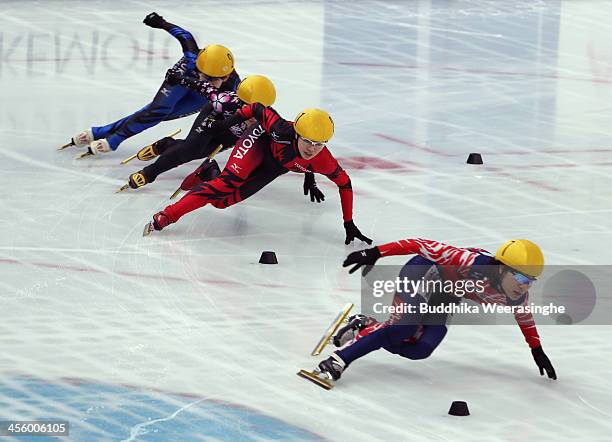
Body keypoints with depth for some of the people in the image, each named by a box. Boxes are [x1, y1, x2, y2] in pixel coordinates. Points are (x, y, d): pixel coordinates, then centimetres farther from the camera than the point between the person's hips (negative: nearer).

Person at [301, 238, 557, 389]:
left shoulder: (516, 297, -17)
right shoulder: (474, 264, -38)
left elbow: (525, 318, 7)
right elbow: (427, 247, -35)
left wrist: (537, 351, 16)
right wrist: (375, 253, -39)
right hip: (423, 273, -7)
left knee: (420, 349, -13)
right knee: (405, 326, -31)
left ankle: (364, 327, 9)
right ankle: (336, 363, -31)